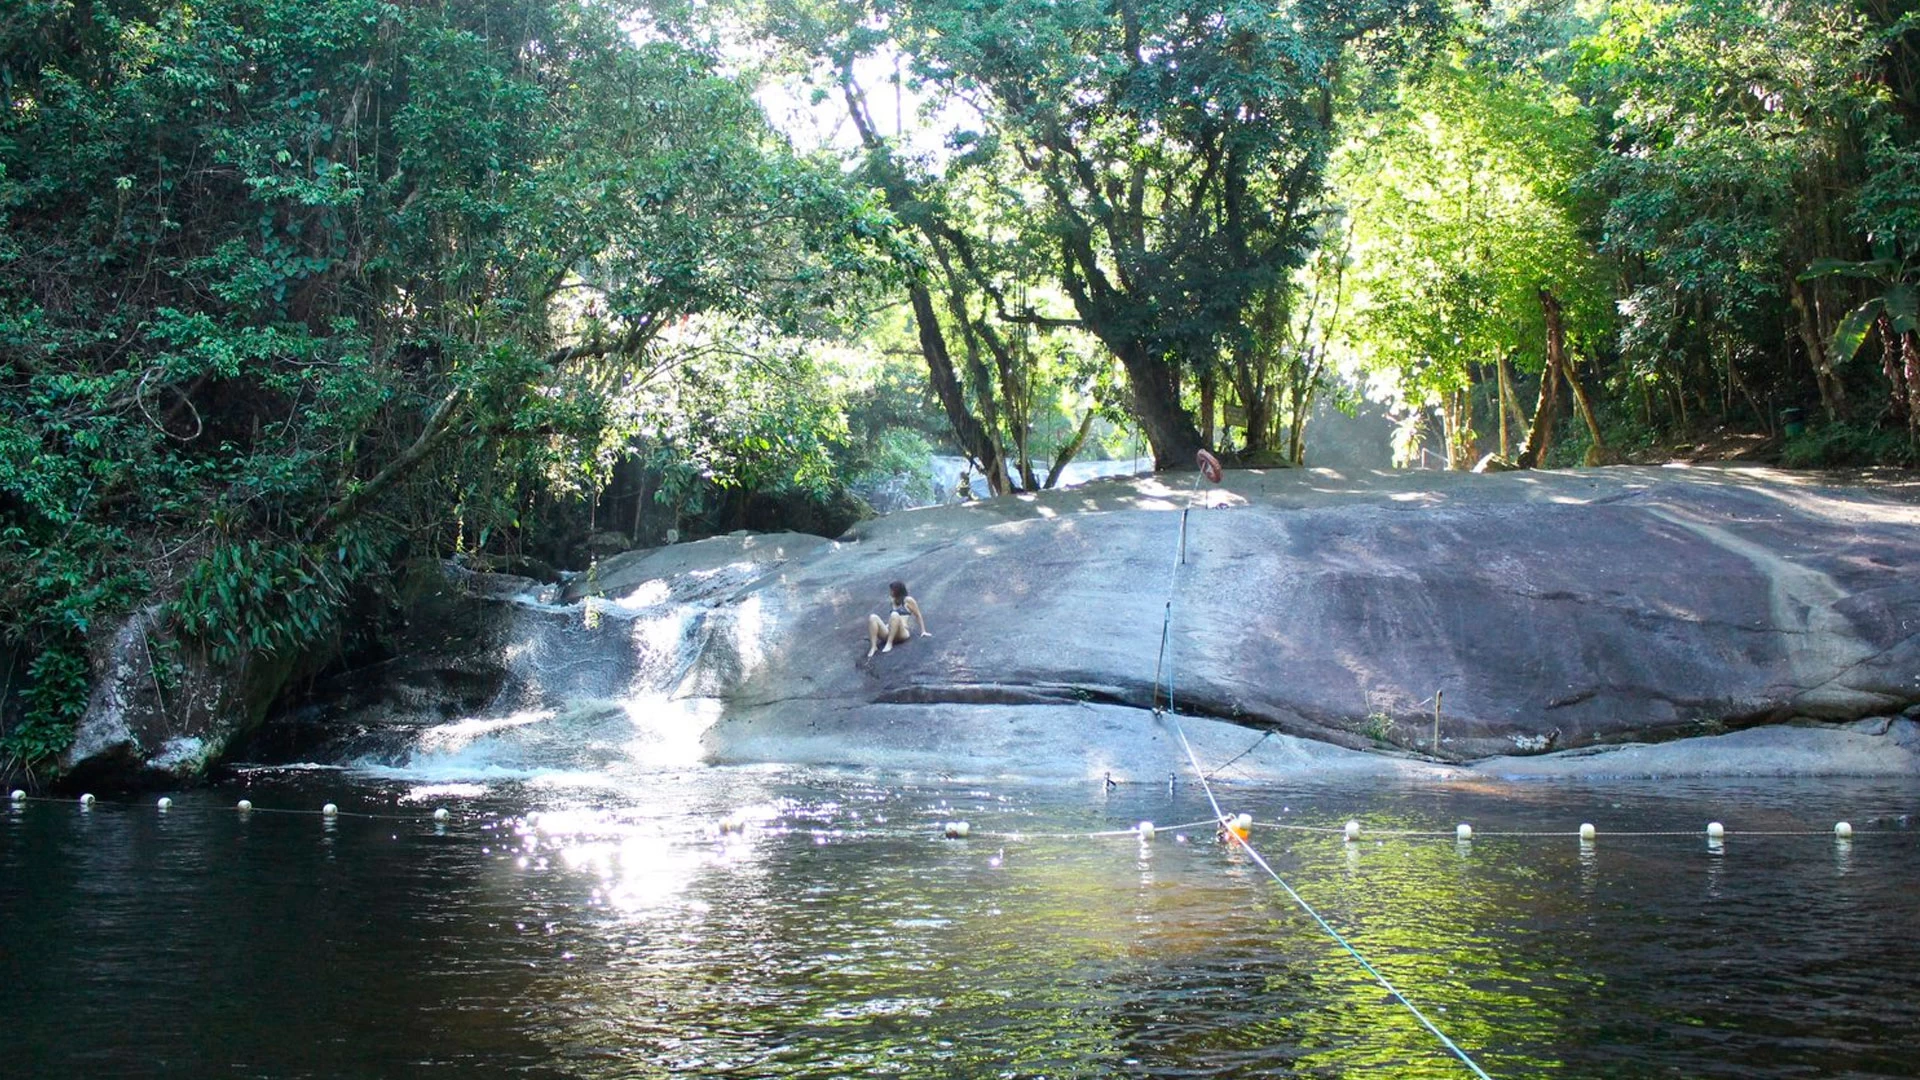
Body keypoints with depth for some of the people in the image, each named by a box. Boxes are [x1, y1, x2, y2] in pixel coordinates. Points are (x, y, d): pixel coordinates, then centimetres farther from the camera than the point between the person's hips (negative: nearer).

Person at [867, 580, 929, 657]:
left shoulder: (908, 600, 7)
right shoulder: (894, 601, 25)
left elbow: (918, 615, 7)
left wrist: (923, 631, 3)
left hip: (902, 633, -6)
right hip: (889, 633, 6)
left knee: (894, 614, -34)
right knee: (873, 617, -19)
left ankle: (889, 644, -37)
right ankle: (873, 646, -35)